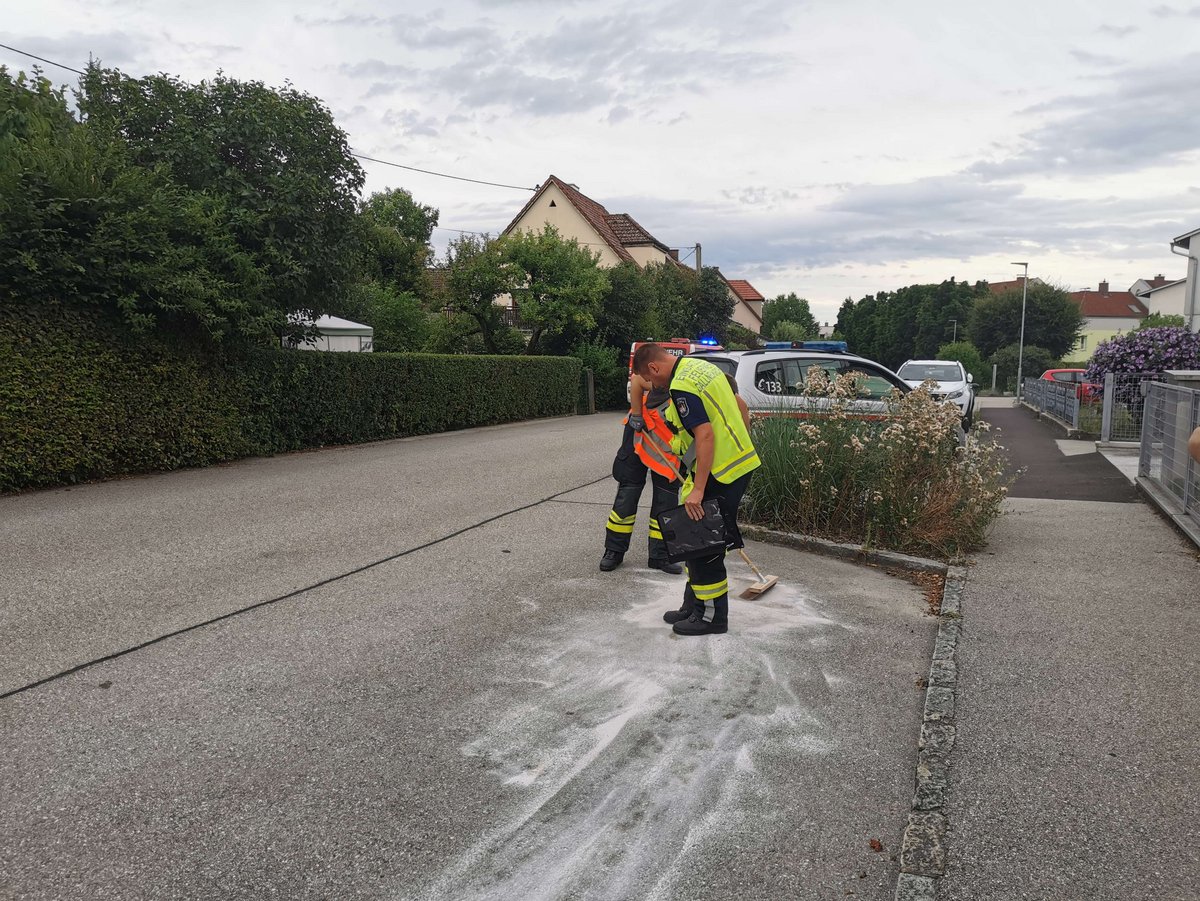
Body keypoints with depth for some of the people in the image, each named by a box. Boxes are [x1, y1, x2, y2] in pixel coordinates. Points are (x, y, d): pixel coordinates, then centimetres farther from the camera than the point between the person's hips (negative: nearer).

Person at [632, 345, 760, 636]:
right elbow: (741, 407, 19)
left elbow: (705, 434, -25)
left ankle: (712, 616, 11)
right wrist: (742, 444, 27)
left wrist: (698, 489, -24)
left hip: (721, 473, -10)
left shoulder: (681, 387, -18)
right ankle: (694, 606, 26)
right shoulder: (702, 366, 12)